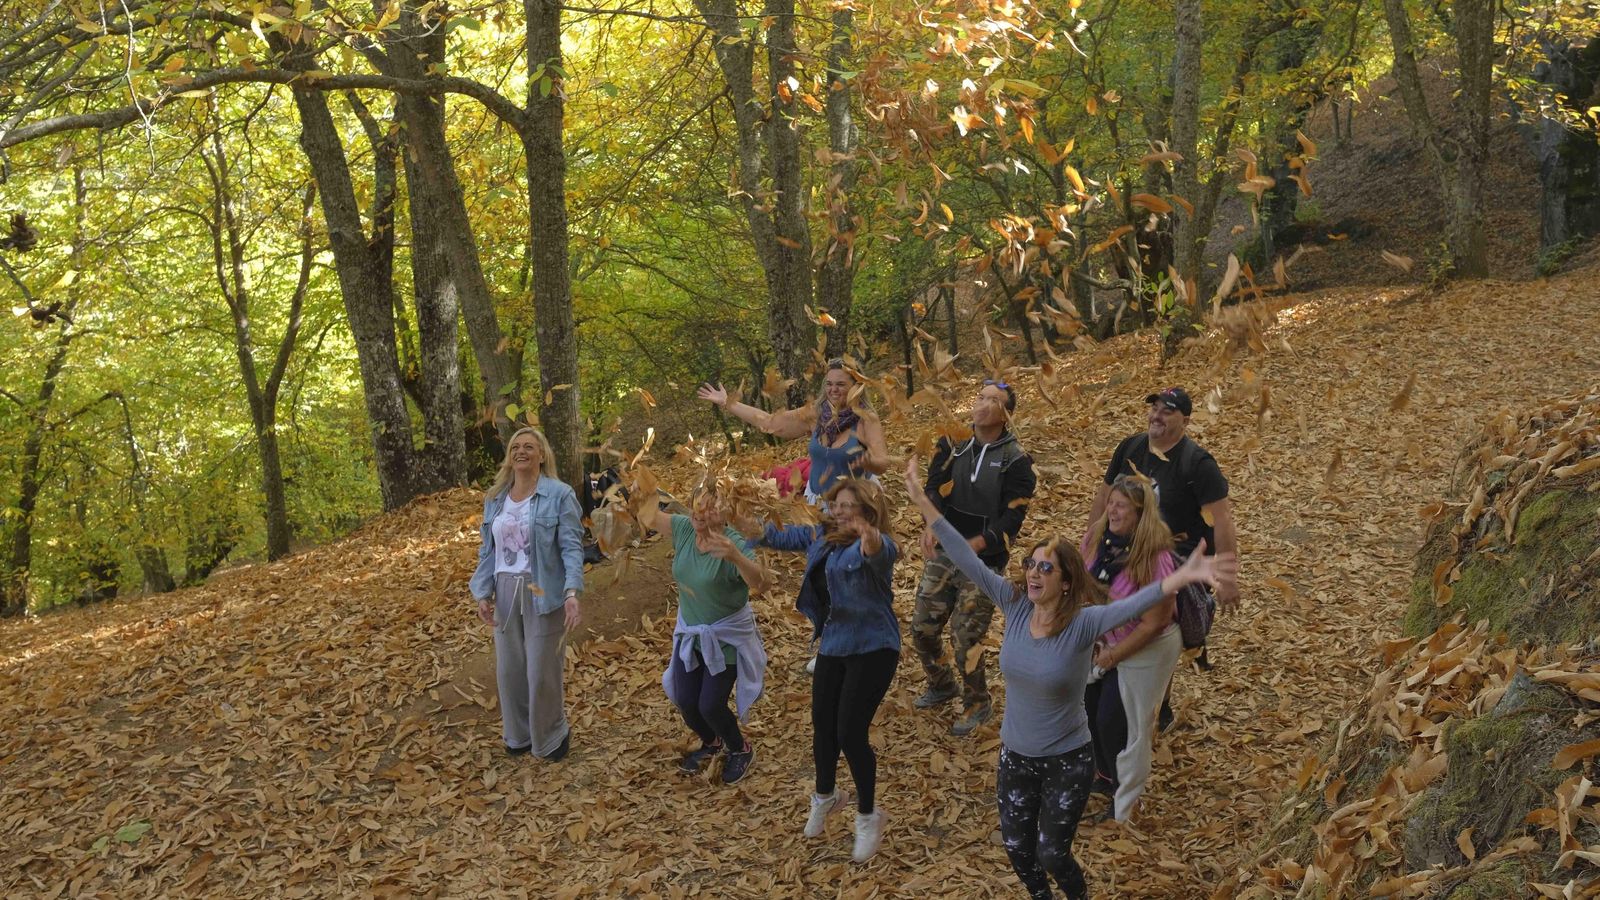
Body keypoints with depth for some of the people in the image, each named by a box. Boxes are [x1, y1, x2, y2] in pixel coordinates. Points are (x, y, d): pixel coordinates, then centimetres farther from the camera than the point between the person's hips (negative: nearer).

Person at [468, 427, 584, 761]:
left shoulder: (559, 495, -8)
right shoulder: (495, 499, 9)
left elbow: (572, 546, -13)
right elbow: (488, 550, 11)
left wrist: (572, 591, -25)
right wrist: (483, 593, 1)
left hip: (542, 594, -5)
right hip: (505, 594, 5)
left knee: (542, 670, 1)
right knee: (509, 668, 12)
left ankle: (551, 737, 21)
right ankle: (520, 734, 30)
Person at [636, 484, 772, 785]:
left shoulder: (734, 543, -27)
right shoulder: (685, 529, -9)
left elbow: (761, 583, -41)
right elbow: (648, 518, 0)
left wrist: (735, 556, -58)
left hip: (727, 637, -6)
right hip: (690, 633, 6)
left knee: (711, 705, -7)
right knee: (685, 700, 10)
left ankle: (740, 749, 24)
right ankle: (711, 742, 42)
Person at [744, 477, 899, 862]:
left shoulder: (878, 544, -20)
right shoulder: (822, 536, 3)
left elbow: (875, 552, -45)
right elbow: (777, 536, 13)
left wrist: (869, 538, -69)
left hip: (871, 647, -7)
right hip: (833, 644, 7)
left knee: (850, 733, -9)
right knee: (822, 724, 15)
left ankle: (868, 816, 14)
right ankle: (826, 796, 43)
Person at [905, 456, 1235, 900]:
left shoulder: (1082, 623, -24)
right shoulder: (1015, 606, -13)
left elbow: (1133, 604, -40)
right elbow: (968, 561, -14)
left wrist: (1183, 576, -57)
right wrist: (923, 502, -16)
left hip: (1067, 762, -4)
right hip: (1015, 757, 4)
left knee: (1052, 855, 9)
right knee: (1017, 848, 18)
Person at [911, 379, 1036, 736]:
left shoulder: (1016, 460, -10)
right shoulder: (953, 443, 1)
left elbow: (1012, 518, -15)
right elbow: (934, 488, -8)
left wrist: (973, 546, -29)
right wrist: (930, 526, -28)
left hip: (983, 563, -4)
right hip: (942, 556, 5)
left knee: (965, 638, -3)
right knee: (922, 628, 11)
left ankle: (977, 704, 22)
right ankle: (941, 686, 39)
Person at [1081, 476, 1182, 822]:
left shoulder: (1155, 558, -32)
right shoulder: (1096, 539, -13)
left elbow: (1153, 624, -24)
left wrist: (1111, 656, -16)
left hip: (1145, 651, -6)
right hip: (1103, 641, 6)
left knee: (1118, 723, 7)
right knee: (1091, 708, 18)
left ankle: (1125, 803, 32)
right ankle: (1105, 775, 48)